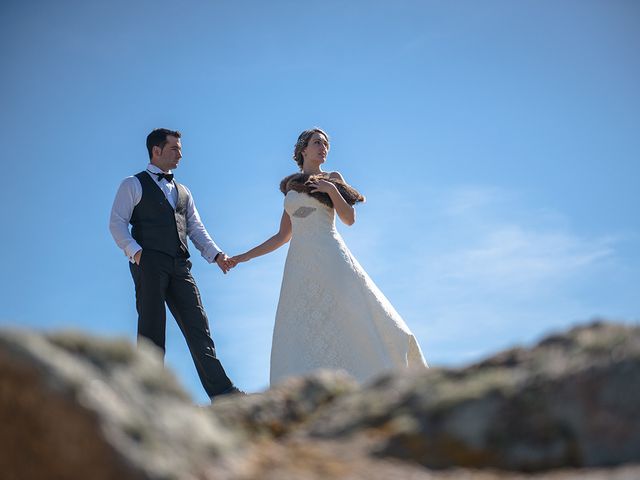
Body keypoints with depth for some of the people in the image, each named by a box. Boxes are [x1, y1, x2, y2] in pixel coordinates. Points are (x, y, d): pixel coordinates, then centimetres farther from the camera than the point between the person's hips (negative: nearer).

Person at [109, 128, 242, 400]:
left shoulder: (183, 192, 26)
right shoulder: (134, 185, 8)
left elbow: (196, 229, 18)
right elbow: (117, 223, -2)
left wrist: (216, 254, 1)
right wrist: (135, 251, -17)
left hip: (179, 266, 5)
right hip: (149, 263, -5)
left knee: (198, 327, -2)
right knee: (152, 331, -5)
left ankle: (222, 392, -6)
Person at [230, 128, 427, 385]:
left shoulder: (332, 179, 14)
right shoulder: (291, 186, 21)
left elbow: (349, 219, 3)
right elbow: (282, 236, 23)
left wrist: (331, 189, -9)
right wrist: (245, 256, 20)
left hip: (330, 258, -3)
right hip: (300, 263, 3)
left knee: (355, 319, -15)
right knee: (297, 333, -8)